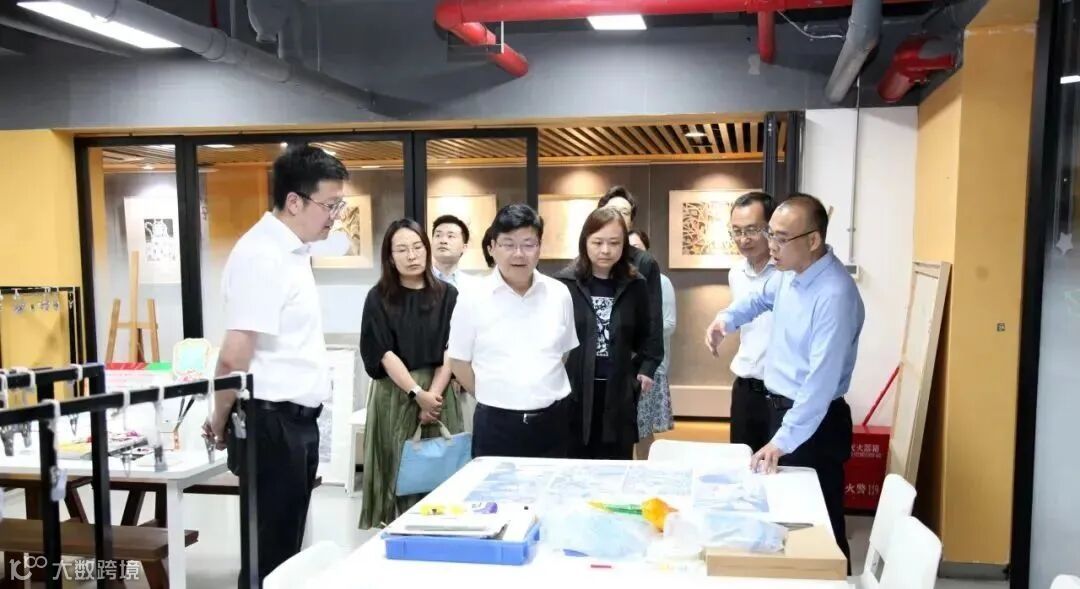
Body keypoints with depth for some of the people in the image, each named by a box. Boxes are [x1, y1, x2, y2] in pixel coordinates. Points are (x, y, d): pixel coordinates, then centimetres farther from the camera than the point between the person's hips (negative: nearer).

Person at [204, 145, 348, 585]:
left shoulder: (290, 250, 12)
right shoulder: (262, 255, -19)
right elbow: (235, 357, -23)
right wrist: (221, 420, -8)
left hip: (294, 420, 9)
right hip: (273, 423, -9)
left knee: (284, 545, 18)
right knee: (269, 550, 3)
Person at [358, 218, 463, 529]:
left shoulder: (447, 295, 3)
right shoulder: (379, 298, 0)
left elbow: (451, 351, -1)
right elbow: (384, 354, -5)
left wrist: (433, 394, -11)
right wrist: (417, 393, -12)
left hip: (438, 392, 1)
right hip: (395, 394, -1)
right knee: (400, 469, -1)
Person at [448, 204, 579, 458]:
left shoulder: (559, 294, 2)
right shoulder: (473, 300, -6)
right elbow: (459, 361, 2)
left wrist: (543, 394, 10)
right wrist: (494, 397, 3)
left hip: (551, 421, 2)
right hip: (495, 424, -2)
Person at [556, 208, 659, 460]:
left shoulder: (635, 285, 4)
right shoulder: (564, 283, -4)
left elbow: (643, 336, 16)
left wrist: (644, 370, 5)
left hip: (619, 395, 2)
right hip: (574, 393, -2)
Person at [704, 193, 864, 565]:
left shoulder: (835, 295, -27)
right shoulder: (789, 273, 1)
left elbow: (821, 380, -30)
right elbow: (762, 298, 25)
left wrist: (783, 440, -32)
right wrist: (726, 319, 7)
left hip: (814, 422, -9)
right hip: (779, 405, 9)